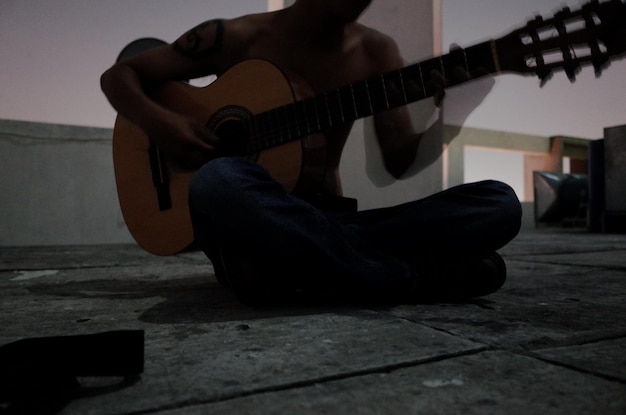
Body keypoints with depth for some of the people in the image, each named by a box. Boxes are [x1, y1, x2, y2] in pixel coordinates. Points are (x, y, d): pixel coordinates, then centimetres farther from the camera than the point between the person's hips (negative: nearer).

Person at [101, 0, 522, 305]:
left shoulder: (375, 51, 6)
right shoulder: (237, 38, -2)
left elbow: (399, 160, 2)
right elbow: (119, 75, 6)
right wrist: (158, 122, -15)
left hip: (329, 221, 3)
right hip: (250, 219, -2)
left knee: (501, 203, -14)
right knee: (220, 179, -39)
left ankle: (280, 265, -24)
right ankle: (414, 278, -24)